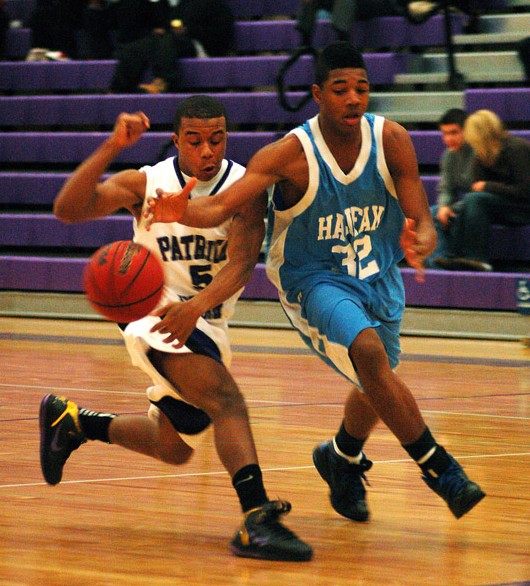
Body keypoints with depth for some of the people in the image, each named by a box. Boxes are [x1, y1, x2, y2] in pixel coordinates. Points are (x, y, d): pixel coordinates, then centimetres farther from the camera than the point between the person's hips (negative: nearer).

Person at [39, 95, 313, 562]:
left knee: (174, 448, 20)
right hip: (156, 312, -5)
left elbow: (241, 264, -24)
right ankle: (256, 517, -45)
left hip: (205, 323, 5)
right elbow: (68, 210, -20)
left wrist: (196, 305, -42)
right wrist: (110, 150, -32)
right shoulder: (147, 184, -8)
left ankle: (71, 420, 41)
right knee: (226, 398, -30)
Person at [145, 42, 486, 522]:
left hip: (377, 277, 5)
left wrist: (419, 243, -39)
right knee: (368, 351, -30)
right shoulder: (290, 154, -23)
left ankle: (343, 459, 52)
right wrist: (182, 212, -54)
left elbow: (424, 223, -15)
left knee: (378, 385, 19)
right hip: (313, 279, -5)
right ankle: (438, 467, -20)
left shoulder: (391, 140, -14)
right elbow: (221, 207, -31)